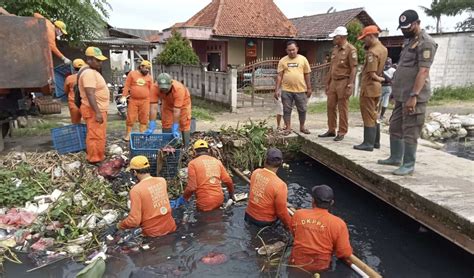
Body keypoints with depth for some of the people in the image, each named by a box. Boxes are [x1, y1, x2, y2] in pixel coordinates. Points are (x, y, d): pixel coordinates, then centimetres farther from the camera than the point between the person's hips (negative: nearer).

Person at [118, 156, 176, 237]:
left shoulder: (136, 190, -18)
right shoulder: (162, 181, -2)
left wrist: (120, 225, 1)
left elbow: (134, 220, -17)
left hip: (153, 233, -5)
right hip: (170, 227, 5)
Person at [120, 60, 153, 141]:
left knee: (144, 119, 3)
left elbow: (151, 89, 10)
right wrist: (124, 96, -5)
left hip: (145, 101, 1)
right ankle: (127, 134, 13)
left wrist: (151, 100, 6)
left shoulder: (149, 77, 9)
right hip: (133, 100, -1)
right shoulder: (132, 73, 4)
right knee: (130, 118, 2)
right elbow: (127, 86, 2)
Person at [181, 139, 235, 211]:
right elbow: (228, 180, 7)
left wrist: (185, 197, 6)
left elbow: (191, 187, -12)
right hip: (219, 200, 4)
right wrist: (231, 193, 24)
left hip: (205, 203, -4)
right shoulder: (217, 161, 7)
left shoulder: (193, 163, -6)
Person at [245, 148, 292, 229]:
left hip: (249, 215, 5)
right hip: (265, 222, -5)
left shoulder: (255, 172, -13)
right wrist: (289, 225, 0)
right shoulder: (280, 185, -30)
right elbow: (281, 212, -20)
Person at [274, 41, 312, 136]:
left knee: (302, 110, 9)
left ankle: (302, 127, 26)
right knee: (287, 110, 5)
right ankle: (288, 128, 17)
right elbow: (279, 76, 2)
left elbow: (307, 75, 7)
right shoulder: (283, 60, 3)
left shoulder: (303, 59, 4)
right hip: (286, 90, 0)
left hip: (301, 90, 1)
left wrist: (309, 88, 5)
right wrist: (277, 89, -3)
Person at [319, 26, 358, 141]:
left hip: (343, 82, -7)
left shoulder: (350, 49, -8)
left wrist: (350, 85, -19)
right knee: (330, 106, 10)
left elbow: (353, 68, -13)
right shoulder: (335, 49, 15)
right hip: (333, 81, 8)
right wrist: (328, 82, 17)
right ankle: (331, 130, 21)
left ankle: (342, 132, 8)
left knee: (342, 109, 0)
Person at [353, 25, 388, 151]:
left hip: (369, 86, -9)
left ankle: (368, 143, 1)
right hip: (376, 87, 9)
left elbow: (372, 73, -23)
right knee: (374, 115, 16)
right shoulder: (383, 49, 11)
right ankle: (375, 141, 23)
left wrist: (379, 79, -3)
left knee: (368, 116, -4)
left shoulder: (372, 52, -19)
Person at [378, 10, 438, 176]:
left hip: (413, 97, -10)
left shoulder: (426, 43, -11)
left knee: (410, 132, -4)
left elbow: (423, 71, -20)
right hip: (401, 96, 10)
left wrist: (413, 96, -26)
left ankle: (409, 165, 4)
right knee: (395, 128, 16)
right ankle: (395, 158, 29)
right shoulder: (410, 42, 19)